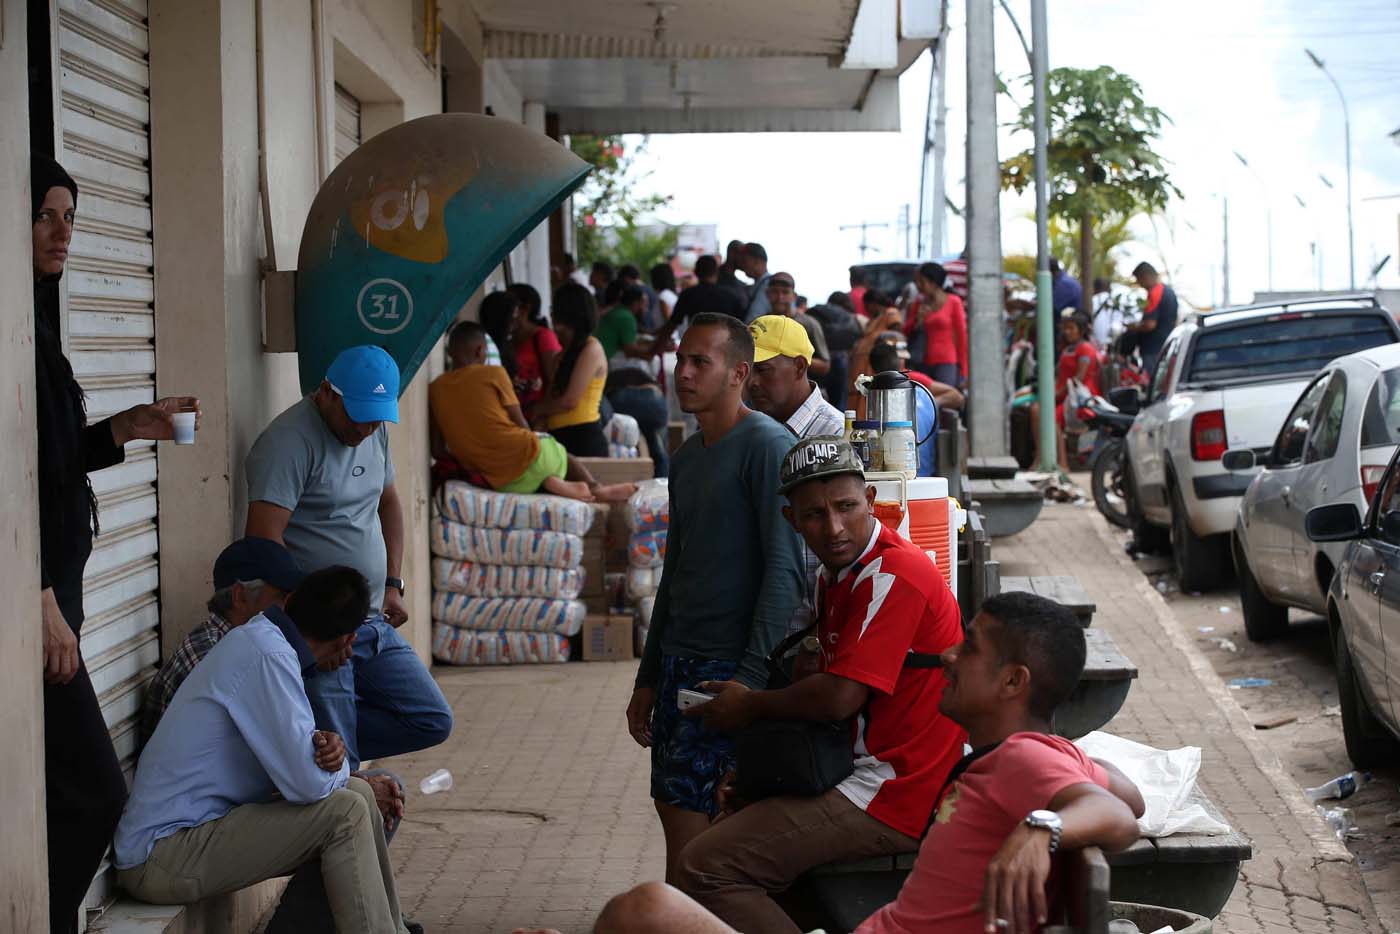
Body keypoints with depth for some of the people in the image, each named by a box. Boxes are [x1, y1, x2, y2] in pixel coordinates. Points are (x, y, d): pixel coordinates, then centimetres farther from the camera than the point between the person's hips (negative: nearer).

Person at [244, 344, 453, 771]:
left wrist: (393, 584, 14)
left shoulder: (375, 431, 10)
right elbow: (263, 540, -24)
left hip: (372, 624, 8)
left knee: (432, 722, 7)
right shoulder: (289, 441, -17)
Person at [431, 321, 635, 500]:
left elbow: (437, 448, 9)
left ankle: (550, 483, -2)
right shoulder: (493, 374, -4)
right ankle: (595, 488, 9)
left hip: (495, 481, 3)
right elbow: (521, 424, 1)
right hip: (524, 460, -3)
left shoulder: (434, 389, 7)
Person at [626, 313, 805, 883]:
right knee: (673, 810, 9)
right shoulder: (686, 459, 17)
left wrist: (751, 675, -22)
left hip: (732, 666, -8)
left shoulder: (767, 445, -10)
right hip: (680, 664, 8)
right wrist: (648, 679, 22)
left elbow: (785, 569, -16)